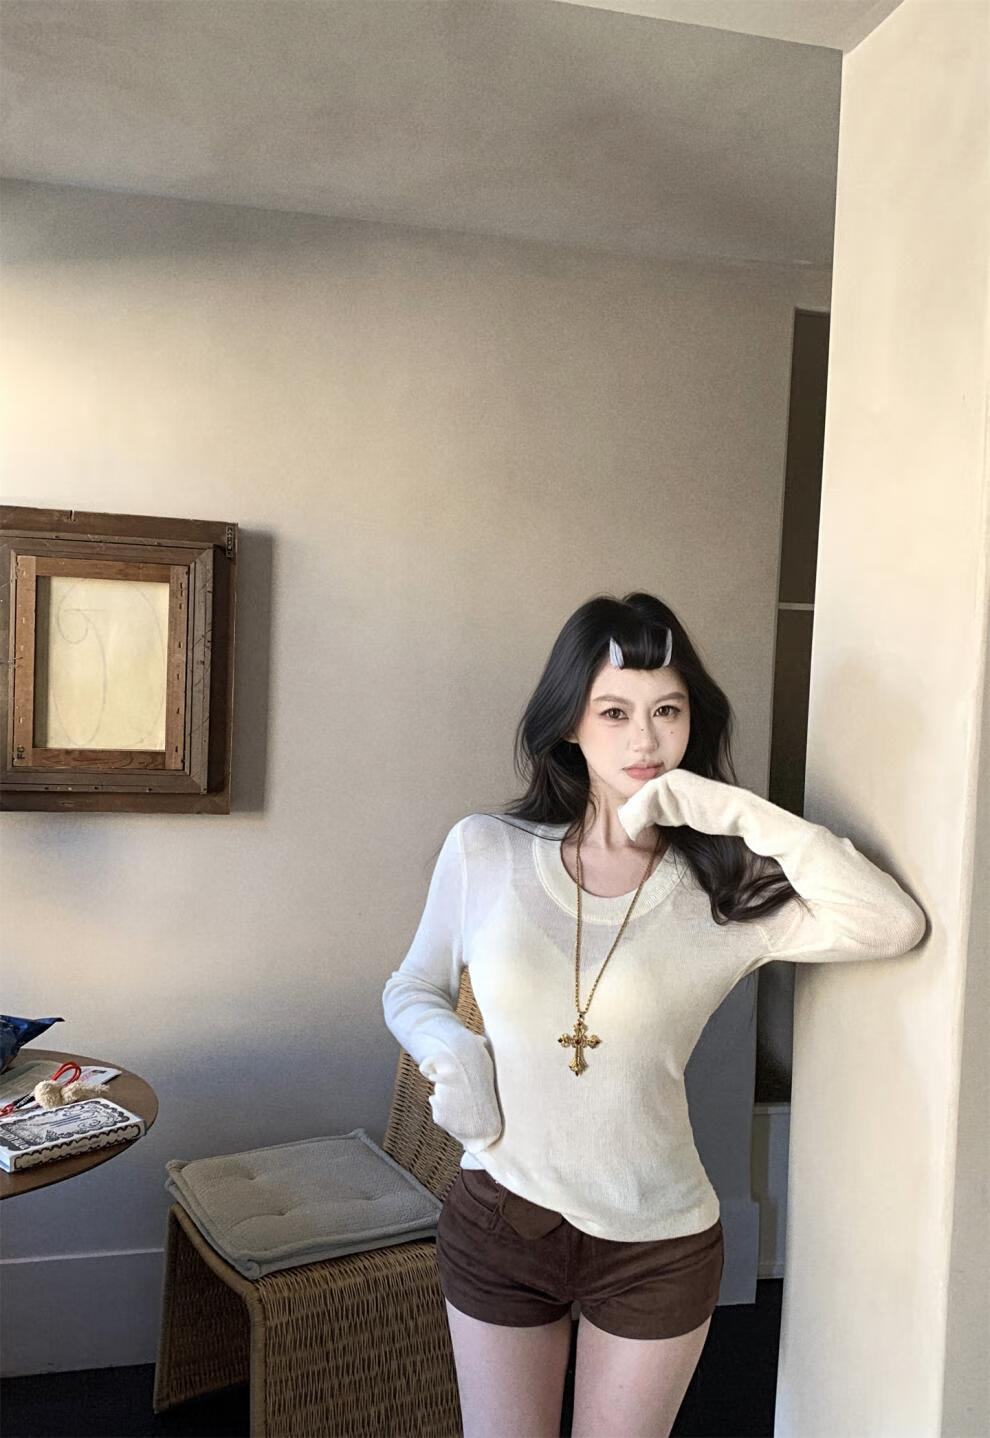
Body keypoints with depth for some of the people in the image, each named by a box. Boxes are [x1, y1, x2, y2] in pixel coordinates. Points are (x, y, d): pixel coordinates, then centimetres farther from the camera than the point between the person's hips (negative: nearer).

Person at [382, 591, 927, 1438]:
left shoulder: (723, 894, -10)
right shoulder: (484, 851, -8)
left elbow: (895, 924, -24)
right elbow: (412, 989, 5)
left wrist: (739, 812, -26)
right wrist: (450, 1048, -15)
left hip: (658, 1247, 0)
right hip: (497, 1221, 1)